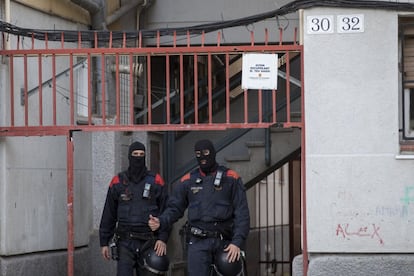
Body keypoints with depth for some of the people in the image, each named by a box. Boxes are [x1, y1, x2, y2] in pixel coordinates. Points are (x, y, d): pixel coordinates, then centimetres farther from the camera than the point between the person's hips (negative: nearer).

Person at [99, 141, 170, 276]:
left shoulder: (156, 181, 3)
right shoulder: (118, 182, 5)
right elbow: (108, 214, 9)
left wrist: (163, 239, -9)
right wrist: (104, 242, 7)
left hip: (148, 242, 0)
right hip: (125, 243, 0)